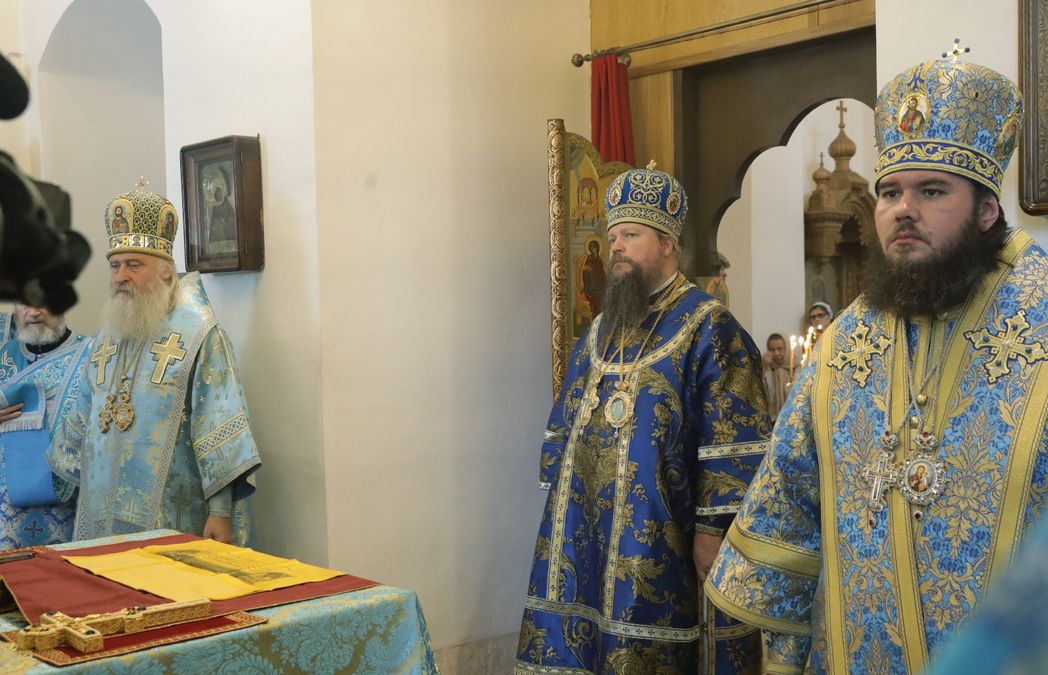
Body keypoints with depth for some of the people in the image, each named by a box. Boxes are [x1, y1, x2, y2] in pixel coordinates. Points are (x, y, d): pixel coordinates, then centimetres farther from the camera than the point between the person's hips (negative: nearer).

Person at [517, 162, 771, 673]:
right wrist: (559, 501, 15)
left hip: (657, 541, -7)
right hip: (586, 534, 7)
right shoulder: (600, 332, 15)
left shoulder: (708, 327, -8)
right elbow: (567, 426, 19)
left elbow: (733, 441, -13)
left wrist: (711, 527, -16)